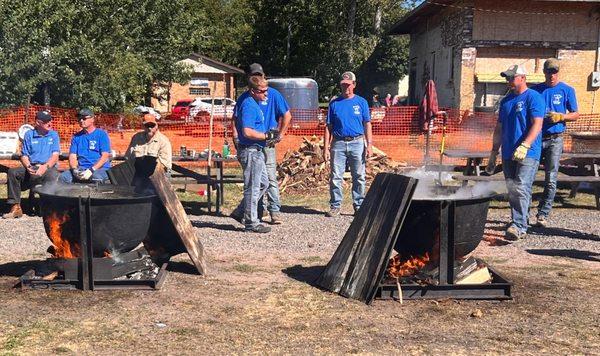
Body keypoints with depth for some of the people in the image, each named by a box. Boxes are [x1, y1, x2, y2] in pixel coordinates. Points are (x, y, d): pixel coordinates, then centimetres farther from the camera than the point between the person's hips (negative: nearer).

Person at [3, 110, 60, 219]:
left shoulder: (54, 135, 9)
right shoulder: (29, 135, 12)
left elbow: (55, 156, -2)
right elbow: (24, 156, 8)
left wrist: (45, 167, -21)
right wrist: (28, 167, -14)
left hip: (48, 167, -2)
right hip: (31, 168, 2)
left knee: (52, 175, -38)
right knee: (12, 172, -24)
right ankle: (16, 207, -18)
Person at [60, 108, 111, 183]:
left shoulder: (101, 134, 4)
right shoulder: (76, 137, 17)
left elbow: (105, 156, -6)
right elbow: (72, 156, 10)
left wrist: (91, 170, -18)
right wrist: (74, 169, -12)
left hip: (100, 168, -4)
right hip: (81, 168, 4)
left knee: (96, 178, -39)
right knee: (63, 177, -25)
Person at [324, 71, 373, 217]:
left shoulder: (361, 102, 7)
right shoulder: (334, 104, 9)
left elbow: (367, 125, 6)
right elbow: (328, 127, 8)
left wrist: (369, 144, -4)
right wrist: (326, 147, 1)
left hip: (357, 143, 0)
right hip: (338, 143, 1)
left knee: (359, 177, 4)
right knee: (335, 177, -1)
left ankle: (359, 205, 13)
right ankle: (335, 206, 8)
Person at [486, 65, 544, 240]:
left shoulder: (533, 97, -4)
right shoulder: (506, 101, 17)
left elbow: (537, 124, -15)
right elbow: (499, 129, 20)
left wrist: (524, 146, -27)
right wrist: (493, 153, 16)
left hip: (528, 153, -7)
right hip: (508, 154, 7)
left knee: (522, 189, -16)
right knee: (512, 191, 9)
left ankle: (519, 226, -19)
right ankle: (517, 223, 19)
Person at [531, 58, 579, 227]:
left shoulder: (567, 90, 5)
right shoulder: (535, 90, 10)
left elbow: (575, 114, 6)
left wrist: (561, 117, -12)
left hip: (554, 139, -2)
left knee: (551, 179, -4)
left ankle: (543, 214, 0)